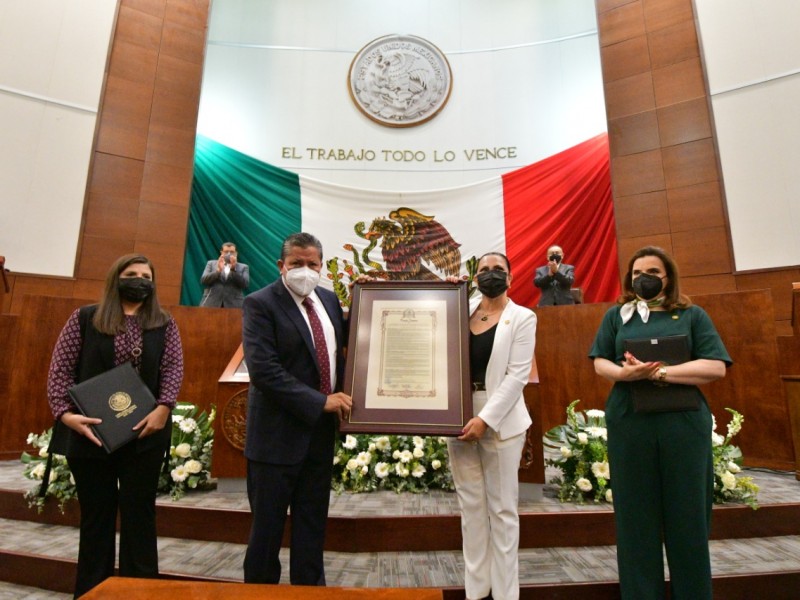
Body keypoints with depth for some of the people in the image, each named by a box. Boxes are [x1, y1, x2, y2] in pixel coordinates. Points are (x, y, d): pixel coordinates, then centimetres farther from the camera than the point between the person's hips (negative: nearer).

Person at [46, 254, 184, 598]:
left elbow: (173, 369, -4)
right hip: (90, 433, 0)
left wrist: (163, 408, -18)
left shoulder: (164, 325, 4)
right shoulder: (84, 318, 3)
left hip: (145, 434, 0)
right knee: (95, 515, 13)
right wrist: (64, 413, -14)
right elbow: (60, 370, -1)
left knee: (139, 514, 8)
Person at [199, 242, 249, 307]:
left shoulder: (243, 267, 13)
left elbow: (245, 284, -1)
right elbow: (203, 280, 3)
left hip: (234, 306, -1)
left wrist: (233, 269, -10)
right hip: (211, 304, 1)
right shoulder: (211, 263, 17)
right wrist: (218, 270, -11)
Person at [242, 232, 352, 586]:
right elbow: (263, 369, -21)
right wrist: (321, 401, -20)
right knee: (268, 527, 12)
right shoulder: (260, 303, -11)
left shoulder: (329, 300, 7)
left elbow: (341, 345, 17)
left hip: (321, 430, 6)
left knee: (312, 526, 18)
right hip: (279, 433, -5)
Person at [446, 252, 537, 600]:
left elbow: (517, 375, -9)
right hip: (459, 417, 3)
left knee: (502, 508, 7)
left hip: (500, 421, -3)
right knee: (471, 505, 11)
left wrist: (486, 419, -17)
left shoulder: (522, 317, -1)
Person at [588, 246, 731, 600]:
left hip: (683, 424, 0)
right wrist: (625, 373, -17)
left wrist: (660, 373, -14)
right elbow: (600, 363, 5)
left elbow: (716, 367, -4)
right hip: (629, 424, 1)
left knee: (687, 516, 7)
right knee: (635, 516, 7)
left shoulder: (692, 315, 7)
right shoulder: (616, 315, 10)